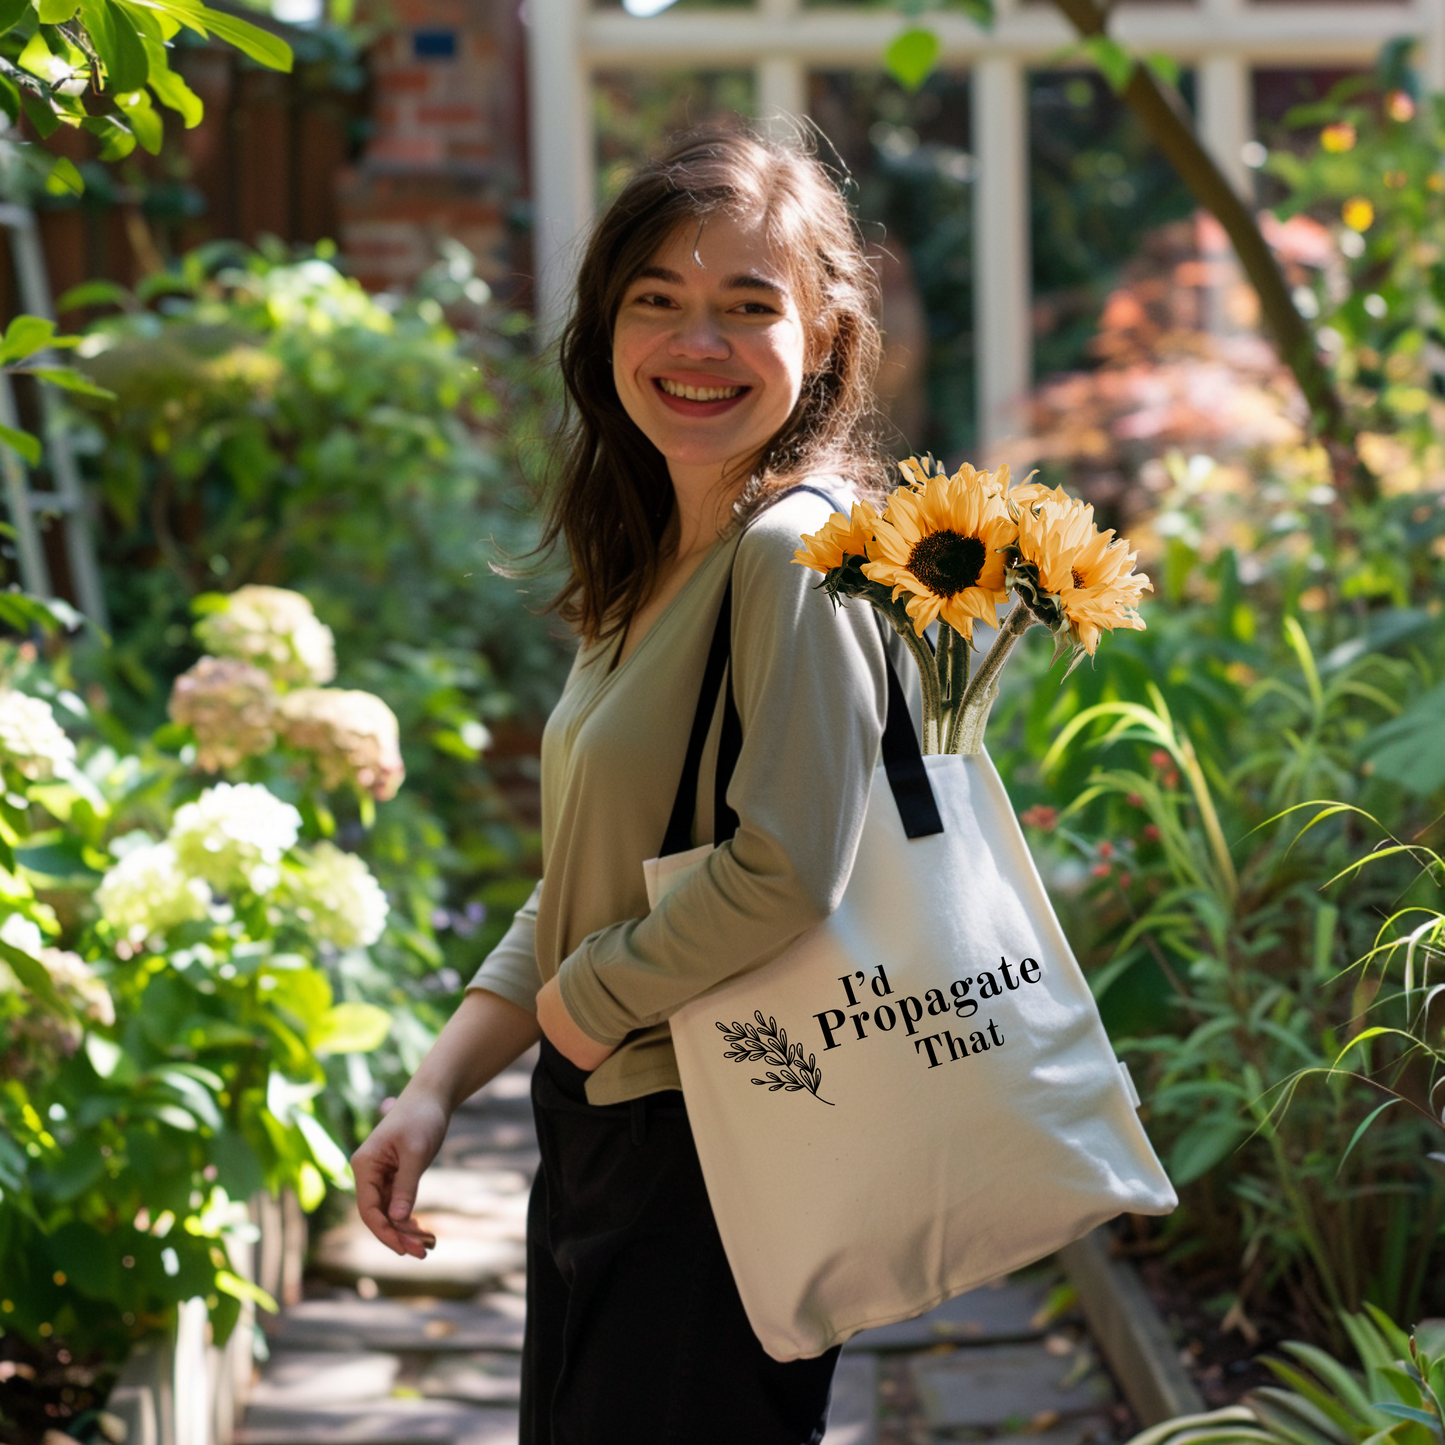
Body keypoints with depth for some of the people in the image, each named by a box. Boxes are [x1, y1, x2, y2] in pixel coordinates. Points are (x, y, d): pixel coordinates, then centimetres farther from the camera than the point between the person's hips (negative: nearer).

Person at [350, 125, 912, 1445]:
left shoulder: (797, 550, -18)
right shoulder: (650, 565, 10)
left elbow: (789, 872, -27)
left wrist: (587, 1002, -11)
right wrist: (441, 1087, 7)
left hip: (723, 1158, -9)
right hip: (601, 1135, 9)